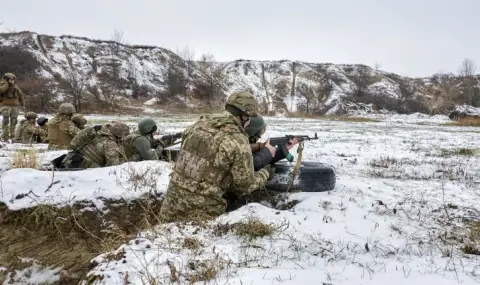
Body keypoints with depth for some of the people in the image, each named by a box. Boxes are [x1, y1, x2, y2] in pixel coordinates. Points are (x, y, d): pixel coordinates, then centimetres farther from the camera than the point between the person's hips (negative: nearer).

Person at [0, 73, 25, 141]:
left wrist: (23, 103, 19)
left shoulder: (16, 87, 13)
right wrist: (7, 83, -16)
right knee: (6, 120, -12)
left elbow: (21, 95, 23)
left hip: (15, 106, 4)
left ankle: (12, 135, 15)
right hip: (6, 106, -4)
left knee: (14, 121, 5)